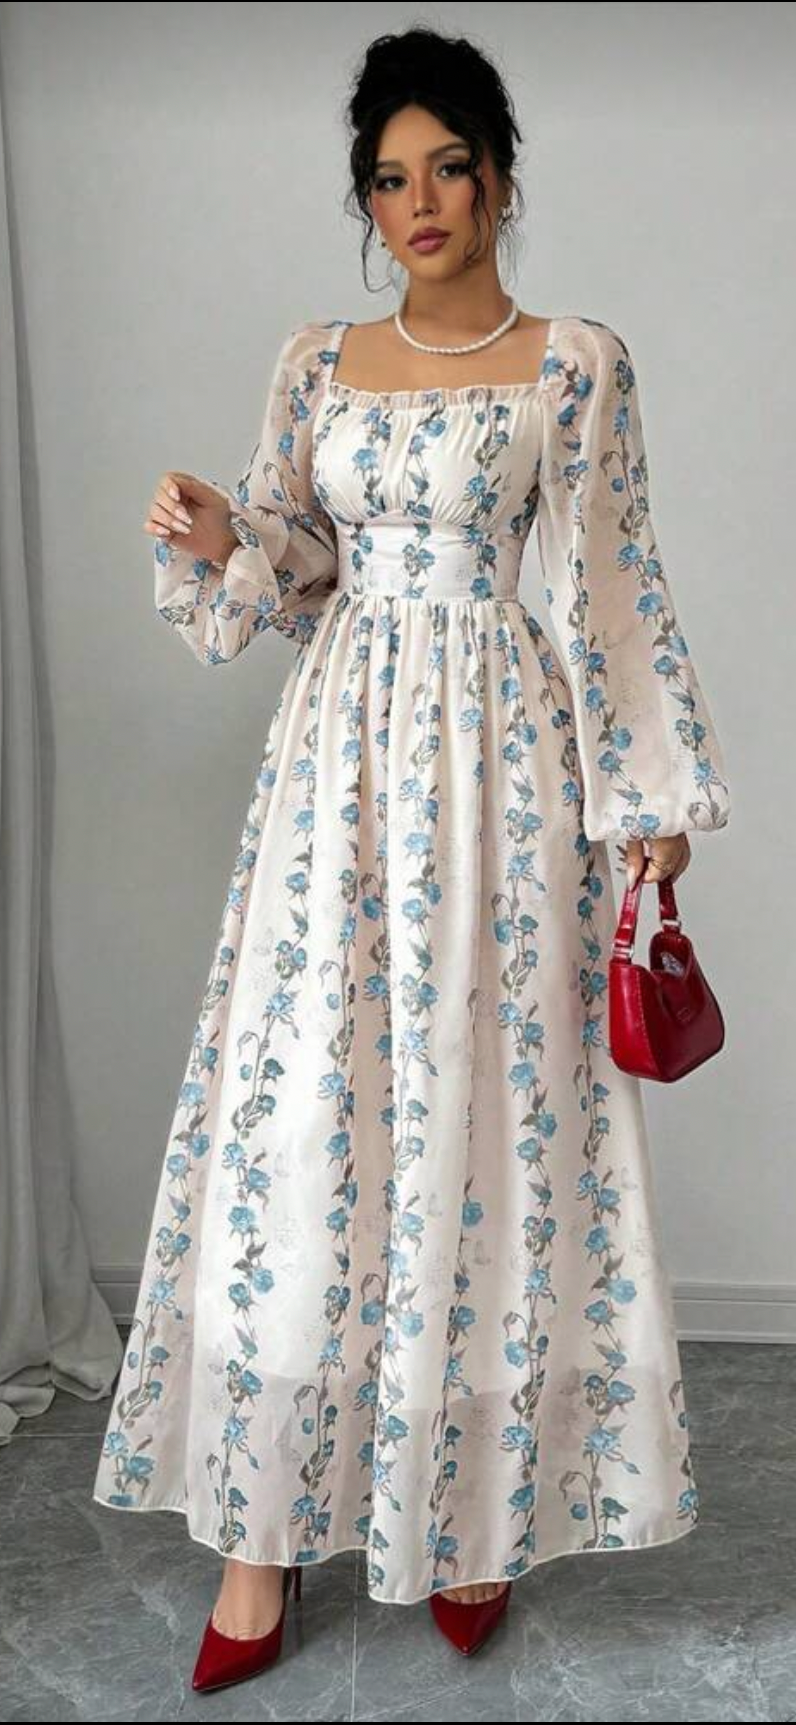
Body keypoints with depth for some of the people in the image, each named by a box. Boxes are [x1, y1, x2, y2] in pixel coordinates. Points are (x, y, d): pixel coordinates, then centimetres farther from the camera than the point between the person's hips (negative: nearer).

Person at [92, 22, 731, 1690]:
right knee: (297, 1110, 0)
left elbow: (616, 589, 1)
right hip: (339, 750, 3)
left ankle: (474, 1511, 21)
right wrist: (216, 538, -7)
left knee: (483, 1104, 1)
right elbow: (289, 568, 14)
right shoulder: (317, 357, 12)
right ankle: (265, 1526, 14)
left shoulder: (577, 360, 2)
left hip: (497, 754, -3)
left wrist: (655, 794, -2)